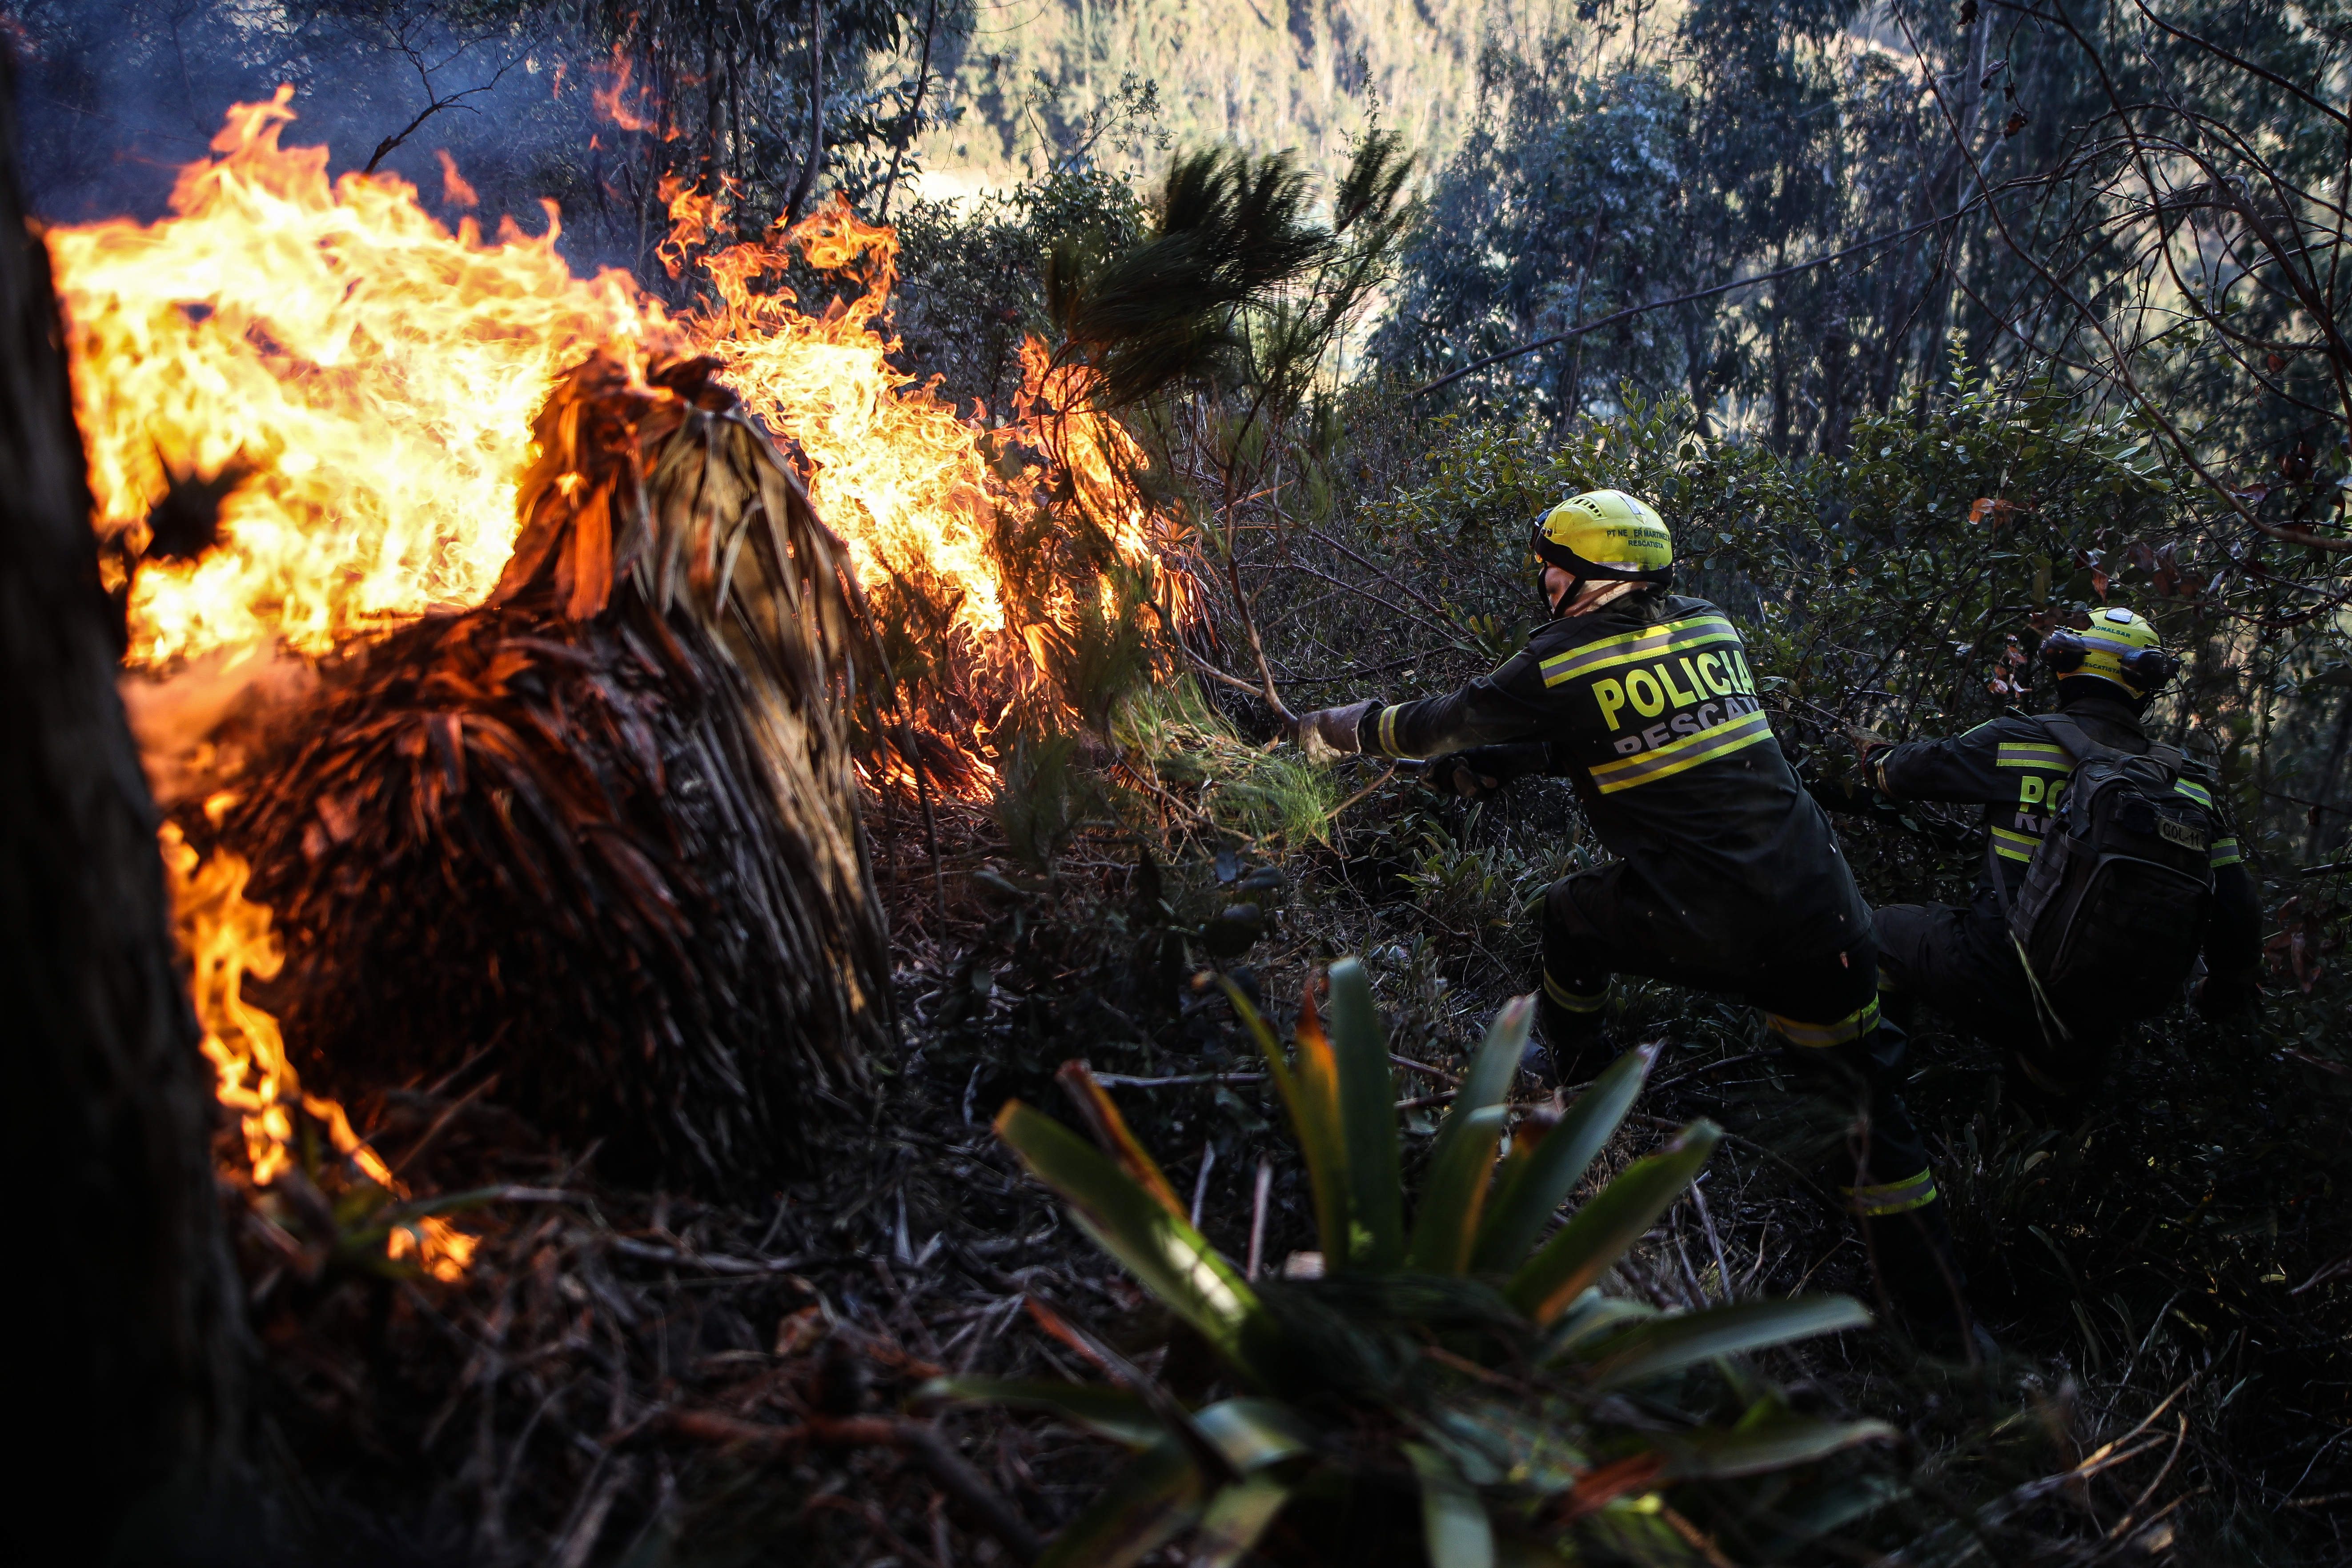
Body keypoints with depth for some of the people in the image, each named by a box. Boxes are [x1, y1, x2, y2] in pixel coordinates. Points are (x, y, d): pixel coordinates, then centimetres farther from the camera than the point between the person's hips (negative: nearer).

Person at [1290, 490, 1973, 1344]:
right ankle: (1939, 1316, 15)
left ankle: (1577, 1090, 44)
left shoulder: (1561, 664, -3)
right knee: (1867, 1102, 15)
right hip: (1818, 922, 4)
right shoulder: (1712, 628, 12)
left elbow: (1437, 726, 9)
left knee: (1570, 914, 27)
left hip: (1695, 933, -4)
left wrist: (1335, 727, 26)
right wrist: (1506, 763, 28)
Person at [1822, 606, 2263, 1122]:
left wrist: (1869, 763, 32)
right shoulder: (2189, 785, 1)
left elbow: (1912, 769, 8)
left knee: (1891, 927, 22)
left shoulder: (2019, 741, -8)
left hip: (2001, 995, -3)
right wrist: (2230, 992, 26)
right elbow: (2237, 910, 7)